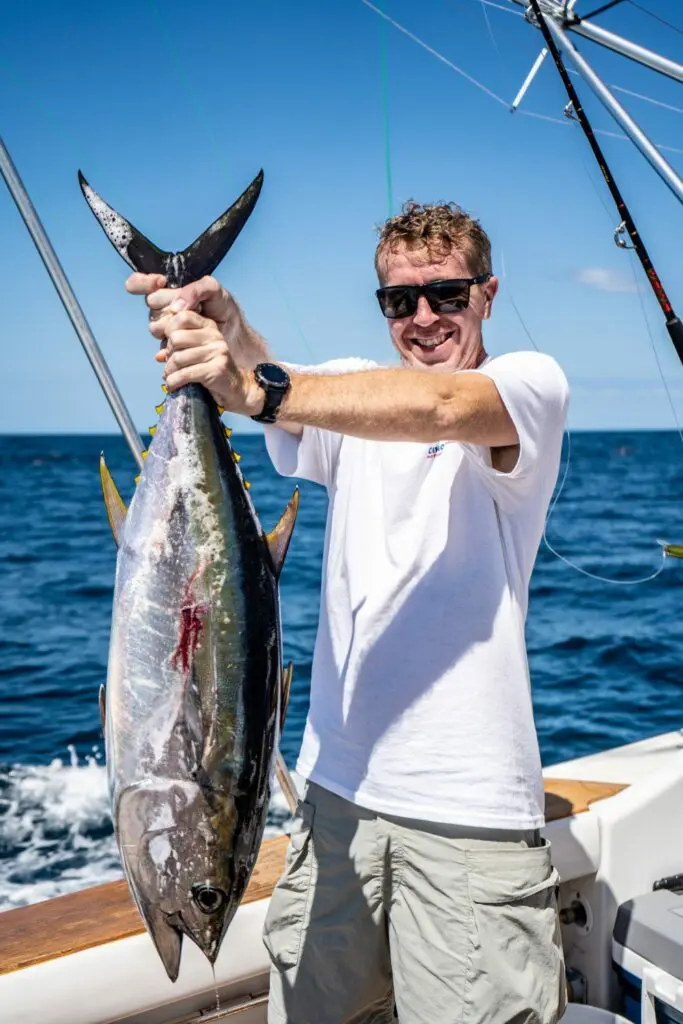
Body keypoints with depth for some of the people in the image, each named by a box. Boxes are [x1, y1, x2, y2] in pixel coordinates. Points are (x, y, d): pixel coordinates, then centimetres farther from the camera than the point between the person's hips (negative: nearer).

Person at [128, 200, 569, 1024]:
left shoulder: (533, 384, -3)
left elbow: (434, 406, -25)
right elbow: (271, 383, -13)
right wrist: (221, 326, -34)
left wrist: (258, 392, -37)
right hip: (338, 783, 4)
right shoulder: (348, 391, 9)